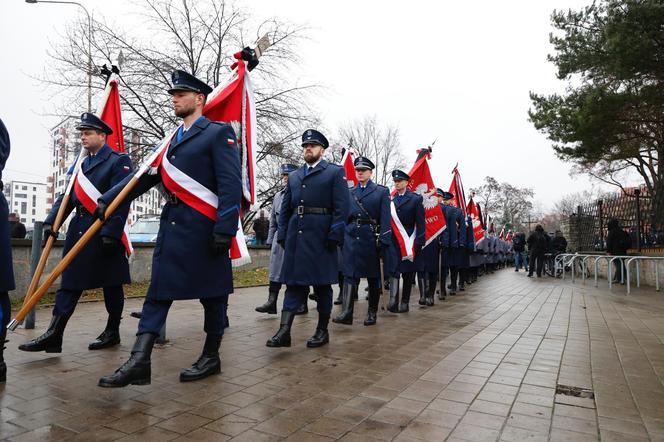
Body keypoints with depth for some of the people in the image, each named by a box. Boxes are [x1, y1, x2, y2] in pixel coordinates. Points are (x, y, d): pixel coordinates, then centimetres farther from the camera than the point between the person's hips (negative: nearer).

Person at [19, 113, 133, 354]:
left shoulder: (119, 161, -5)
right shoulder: (81, 164, 18)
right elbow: (67, 196, 16)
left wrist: (111, 233, -20)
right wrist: (51, 222, 3)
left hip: (105, 232, -7)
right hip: (78, 230, 7)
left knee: (111, 285, 3)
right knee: (69, 282, 4)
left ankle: (112, 332, 16)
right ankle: (54, 335, 7)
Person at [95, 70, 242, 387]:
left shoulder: (219, 133, -4)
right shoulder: (172, 139, 19)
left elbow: (231, 185, -13)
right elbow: (144, 176, 18)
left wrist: (225, 230, -19)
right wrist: (107, 200, 10)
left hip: (204, 227, -7)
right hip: (172, 225, 7)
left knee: (212, 293, 5)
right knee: (158, 292, 3)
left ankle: (211, 358, 20)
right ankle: (139, 362, 7)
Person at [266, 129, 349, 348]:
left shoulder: (335, 172, 2)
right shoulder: (294, 176, 18)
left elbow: (341, 208, -6)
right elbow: (285, 209, 16)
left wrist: (334, 236, -14)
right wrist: (282, 235, 7)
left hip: (320, 237, -4)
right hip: (295, 237, 5)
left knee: (322, 285, 5)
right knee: (294, 283, 4)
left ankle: (322, 331, 18)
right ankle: (284, 331, 4)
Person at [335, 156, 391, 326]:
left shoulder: (382, 191, 3)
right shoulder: (349, 193, 14)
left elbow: (385, 218, -4)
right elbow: (344, 216, 13)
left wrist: (383, 241, -13)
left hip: (371, 238, -2)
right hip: (351, 237, 2)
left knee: (373, 276, 8)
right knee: (350, 275, -5)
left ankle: (372, 312, 19)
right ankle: (346, 313, -9)